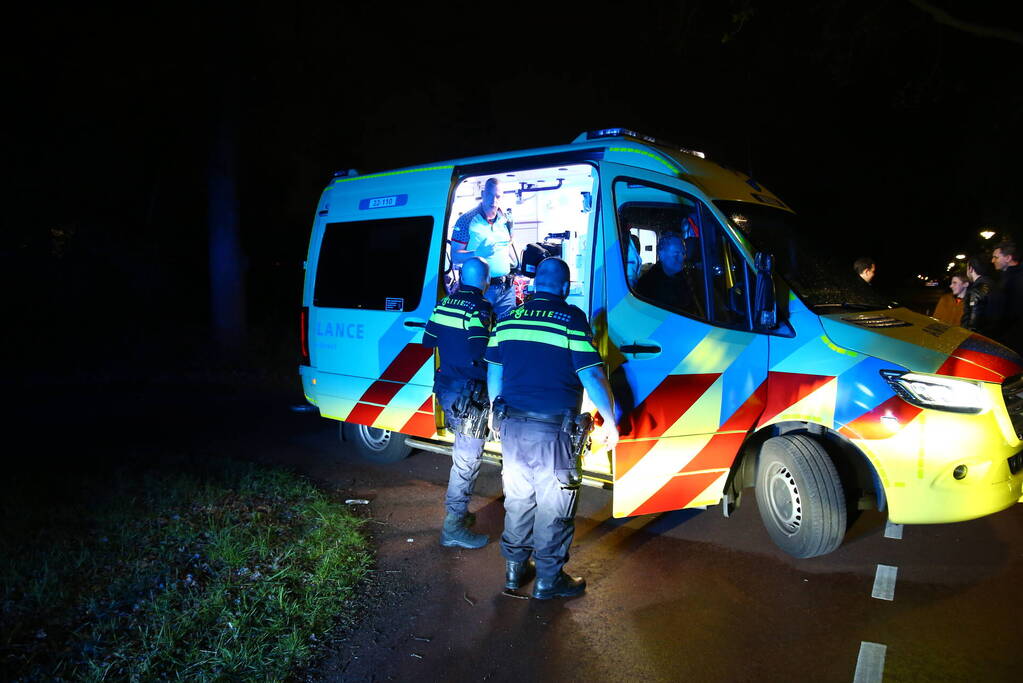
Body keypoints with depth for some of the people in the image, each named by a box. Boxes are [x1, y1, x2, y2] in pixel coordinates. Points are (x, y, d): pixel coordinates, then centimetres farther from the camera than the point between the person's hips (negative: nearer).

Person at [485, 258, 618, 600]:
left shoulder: (509, 318, 6)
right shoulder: (571, 319, -10)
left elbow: (494, 373, 11)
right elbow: (591, 376, -13)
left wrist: (499, 413, 23)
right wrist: (609, 420, -2)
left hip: (512, 426, 5)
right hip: (552, 430, -5)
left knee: (518, 498, 20)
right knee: (553, 507, 9)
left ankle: (515, 568, 33)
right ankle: (548, 580, 21)